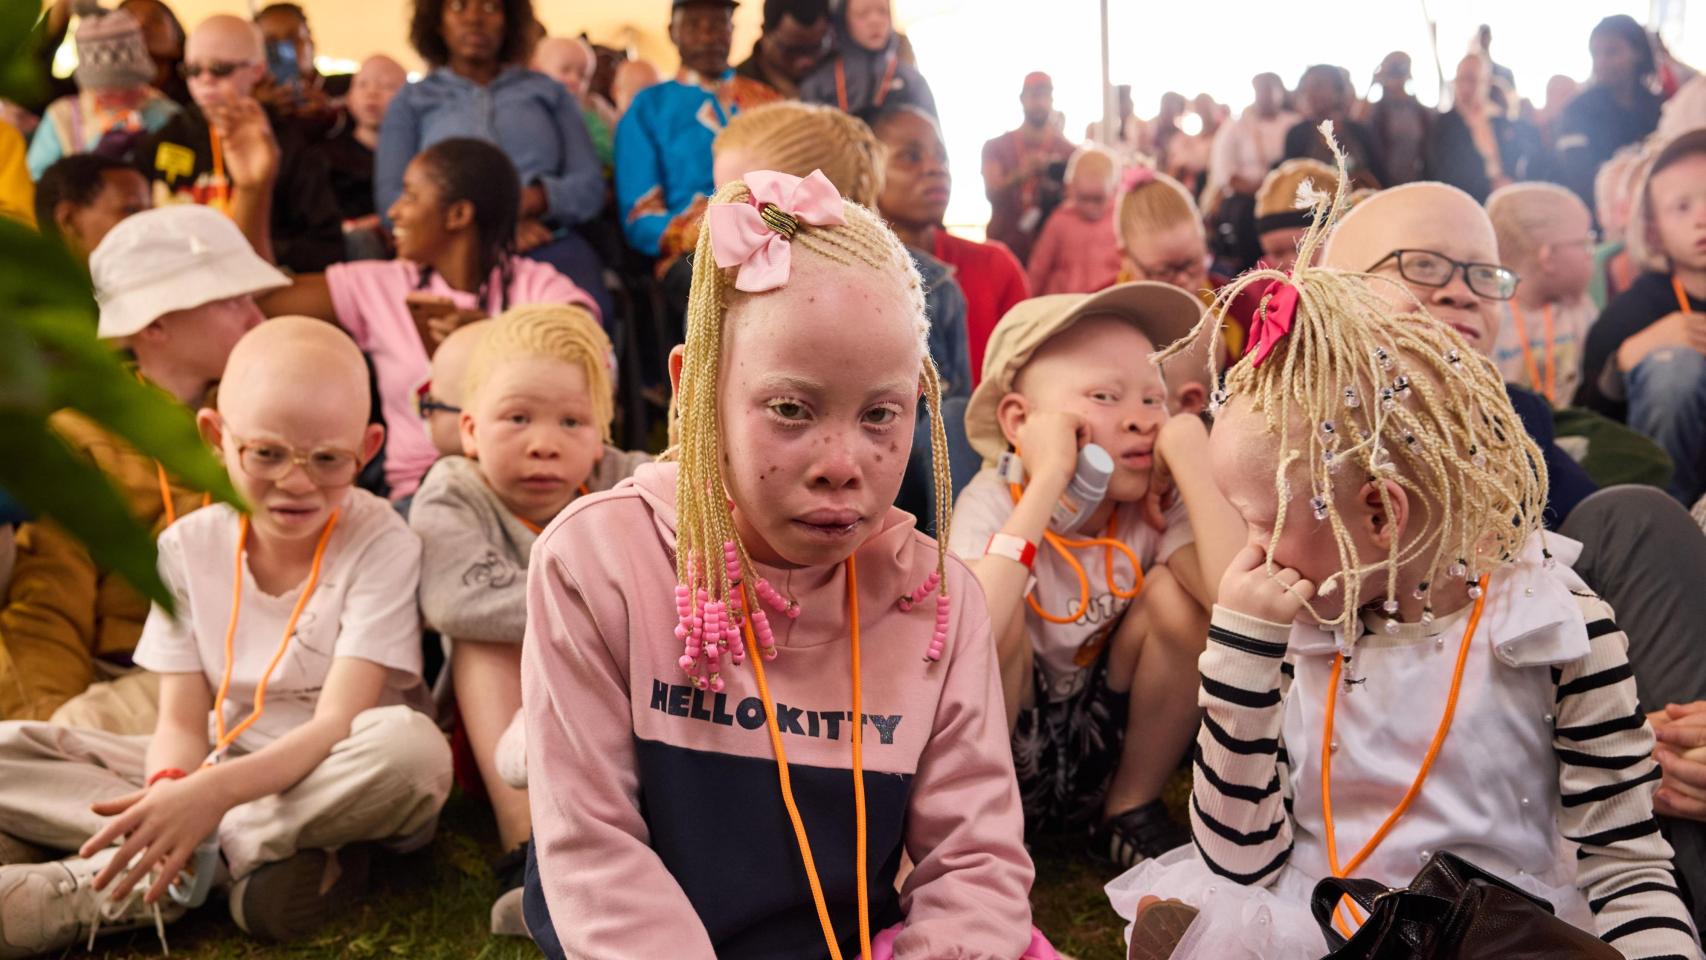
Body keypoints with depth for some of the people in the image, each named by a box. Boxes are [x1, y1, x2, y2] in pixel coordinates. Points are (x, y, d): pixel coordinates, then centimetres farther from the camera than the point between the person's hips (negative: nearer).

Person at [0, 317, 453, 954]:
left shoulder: (381, 544, -14)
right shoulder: (188, 547, -1)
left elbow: (338, 723, -20)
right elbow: (182, 719, -4)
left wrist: (215, 792, -36)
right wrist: (170, 787, -28)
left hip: (338, 782, -3)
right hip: (216, 770, 4)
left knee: (415, 745, -38)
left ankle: (93, 892, -27)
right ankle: (255, 856, -23)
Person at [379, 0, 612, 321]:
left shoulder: (547, 91, 21)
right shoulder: (411, 102, 19)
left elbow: (591, 187, 11)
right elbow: (390, 200, 6)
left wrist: (529, 200, -11)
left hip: (554, 249, 1)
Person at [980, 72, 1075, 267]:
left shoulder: (1068, 152, 5)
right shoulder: (996, 147, 4)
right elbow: (991, 192, -11)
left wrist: (1058, 192, -16)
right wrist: (1019, 174, -30)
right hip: (1004, 251, 0)